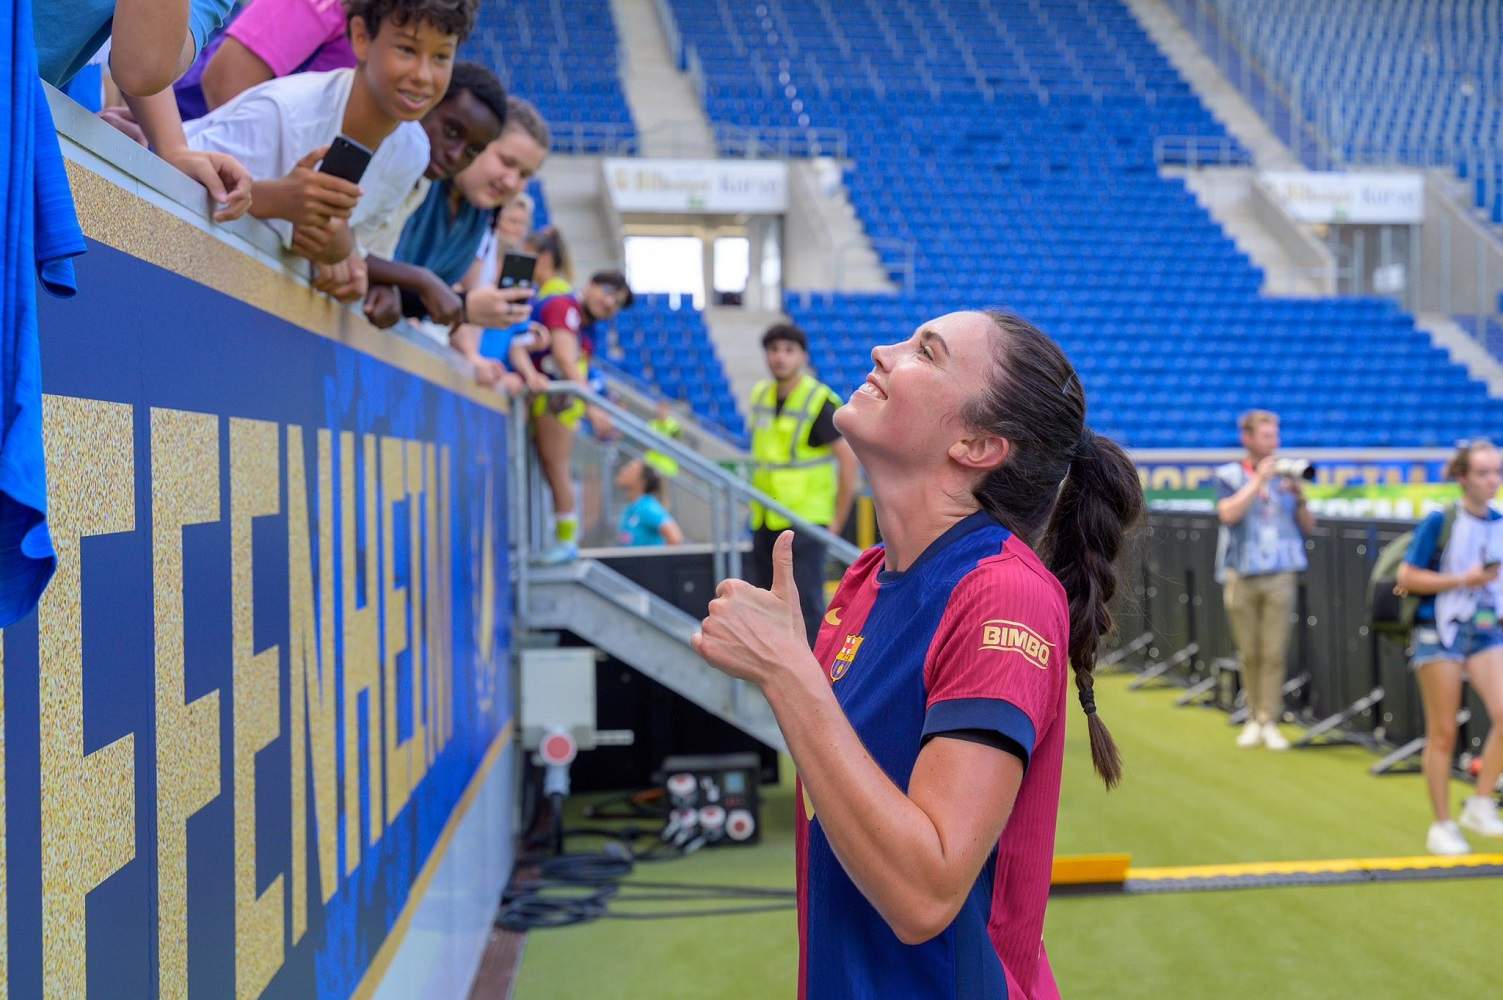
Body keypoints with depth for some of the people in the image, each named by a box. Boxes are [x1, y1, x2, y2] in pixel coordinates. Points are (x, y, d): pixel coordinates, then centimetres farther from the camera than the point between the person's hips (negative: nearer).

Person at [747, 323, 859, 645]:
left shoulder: (819, 402, -12)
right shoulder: (760, 395, 9)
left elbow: (849, 459, -13)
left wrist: (837, 521, -11)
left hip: (805, 521, -7)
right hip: (765, 522, 7)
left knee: (807, 605, -7)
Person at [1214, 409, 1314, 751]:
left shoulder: (1285, 475, 9)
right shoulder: (1229, 475, 4)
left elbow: (1308, 528, 10)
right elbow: (1228, 514, -15)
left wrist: (1300, 497, -7)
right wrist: (1258, 480, -15)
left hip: (1279, 577, 1)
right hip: (1241, 577, -1)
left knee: (1274, 654, -4)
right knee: (1250, 654, 4)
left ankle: (1270, 722, 0)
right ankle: (1253, 719, 15)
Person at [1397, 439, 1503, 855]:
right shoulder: (1440, 521, -9)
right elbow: (1407, 577, -9)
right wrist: (1463, 579, -15)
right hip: (1440, 632, -4)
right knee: (1443, 733, 1)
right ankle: (1442, 826, 13)